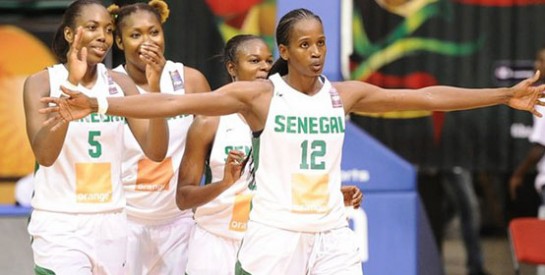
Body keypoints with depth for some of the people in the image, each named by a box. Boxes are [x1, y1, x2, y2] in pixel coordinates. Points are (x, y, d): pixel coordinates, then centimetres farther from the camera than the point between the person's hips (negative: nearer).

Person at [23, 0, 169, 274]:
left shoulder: (119, 84, 5)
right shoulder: (42, 82, -6)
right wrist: (72, 82, -28)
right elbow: (44, 155, -21)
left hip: (111, 223, 4)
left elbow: (156, 152, -4)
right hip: (60, 225, -4)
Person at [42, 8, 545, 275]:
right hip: (275, 234, -3)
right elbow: (178, 102, -14)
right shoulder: (258, 95, -6)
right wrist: (97, 104, -25)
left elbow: (425, 97, 6)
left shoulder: (344, 95, 5)